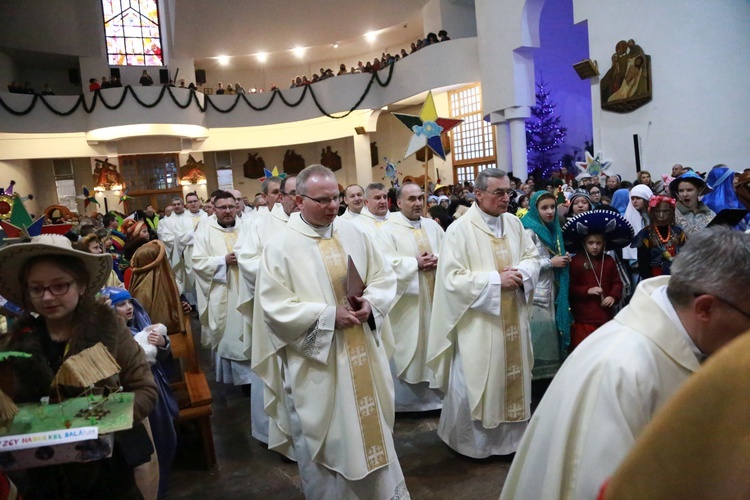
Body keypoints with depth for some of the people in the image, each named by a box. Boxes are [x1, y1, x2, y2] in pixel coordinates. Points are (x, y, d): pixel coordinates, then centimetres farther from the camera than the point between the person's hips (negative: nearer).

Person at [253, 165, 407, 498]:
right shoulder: (280, 247, -10)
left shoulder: (353, 233, 2)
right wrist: (329, 315, -21)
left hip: (363, 353, 5)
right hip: (316, 362, -4)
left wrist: (370, 303, -14)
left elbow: (384, 278, 6)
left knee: (371, 430, 20)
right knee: (324, 440, 12)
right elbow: (274, 308, -15)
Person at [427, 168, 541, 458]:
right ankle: (472, 440, 25)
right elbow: (451, 279, -19)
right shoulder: (459, 230, -15)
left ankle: (510, 435, 34)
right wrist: (496, 280, -21)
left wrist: (521, 272, -11)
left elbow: (532, 257, 12)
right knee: (477, 381, 4)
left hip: (513, 319, 6)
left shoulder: (514, 224, 5)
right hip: (478, 323, -6)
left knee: (513, 376, 16)